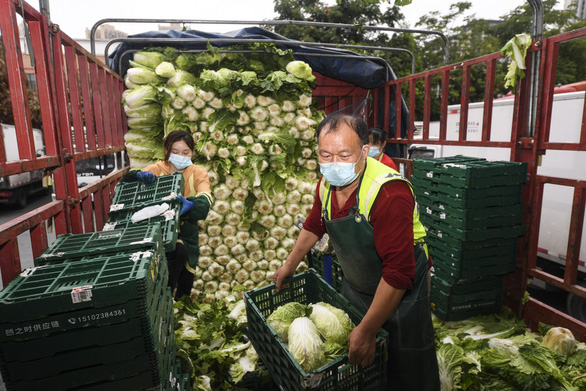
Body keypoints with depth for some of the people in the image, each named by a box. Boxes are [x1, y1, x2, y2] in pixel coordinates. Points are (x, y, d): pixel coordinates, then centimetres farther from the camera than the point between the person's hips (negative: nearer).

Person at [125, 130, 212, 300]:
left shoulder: (198, 173, -8)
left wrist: (189, 205, -51)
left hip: (185, 230, 2)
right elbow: (128, 180, -19)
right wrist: (140, 175, -42)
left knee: (185, 280, 8)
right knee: (178, 252, -32)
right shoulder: (157, 169, -6)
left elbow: (204, 201, -27)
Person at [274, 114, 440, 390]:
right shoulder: (327, 184, -9)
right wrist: (290, 265, 16)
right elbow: (314, 225, 11)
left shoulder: (390, 193, -33)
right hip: (354, 286, 6)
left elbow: (398, 272, -33)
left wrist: (367, 331, -30)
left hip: (400, 293, -6)